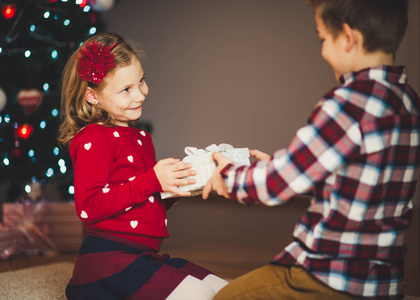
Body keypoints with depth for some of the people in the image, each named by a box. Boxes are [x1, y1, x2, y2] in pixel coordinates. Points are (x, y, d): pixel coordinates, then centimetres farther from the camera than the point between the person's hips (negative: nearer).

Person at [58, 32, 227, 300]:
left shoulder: (141, 137, 20)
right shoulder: (93, 138, -9)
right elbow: (89, 207, -20)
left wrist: (174, 185, 7)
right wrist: (153, 181, -21)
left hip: (145, 255, 9)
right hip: (108, 256, -9)